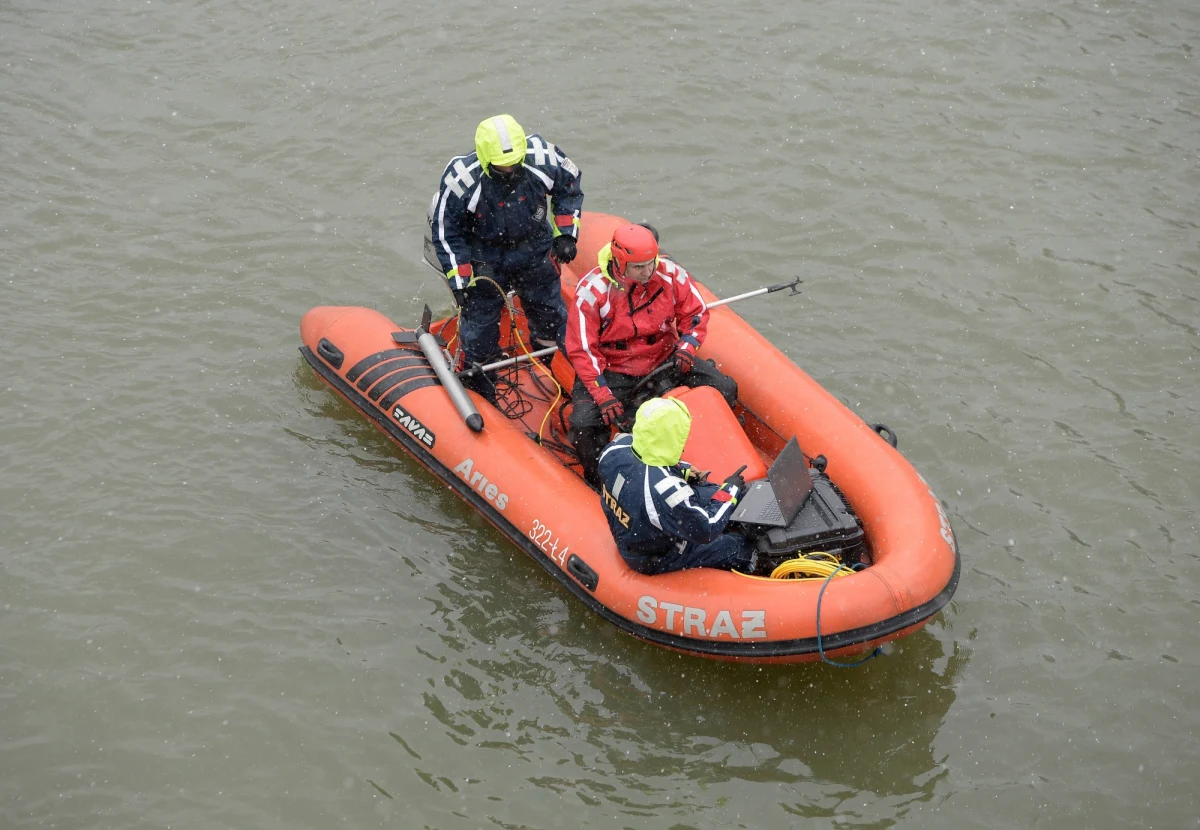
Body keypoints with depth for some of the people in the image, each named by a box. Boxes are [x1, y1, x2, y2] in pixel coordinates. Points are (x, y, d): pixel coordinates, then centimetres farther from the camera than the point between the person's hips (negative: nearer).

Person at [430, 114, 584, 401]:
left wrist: (565, 233, -5)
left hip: (534, 250, 3)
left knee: (550, 313, 20)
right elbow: (445, 229, -17)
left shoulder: (543, 159, -24)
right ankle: (474, 378, 30)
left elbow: (568, 187, -1)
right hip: (484, 259, -3)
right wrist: (459, 279, -17)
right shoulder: (462, 179, -30)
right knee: (480, 321, 6)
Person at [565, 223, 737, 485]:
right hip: (612, 370, -3)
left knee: (726, 389, -11)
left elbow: (695, 313, 4)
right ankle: (598, 482, 1)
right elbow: (582, 350, -16)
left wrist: (686, 346, -15)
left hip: (664, 360, 3)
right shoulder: (592, 291, -19)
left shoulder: (669, 274, -11)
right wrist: (602, 395, -25)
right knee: (584, 422, -27)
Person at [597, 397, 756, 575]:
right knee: (743, 549, 9)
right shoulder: (665, 491, -44)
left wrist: (686, 473, -8)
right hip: (655, 558, -7)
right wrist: (730, 490, -15)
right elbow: (706, 530, -29)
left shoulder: (618, 446, -22)